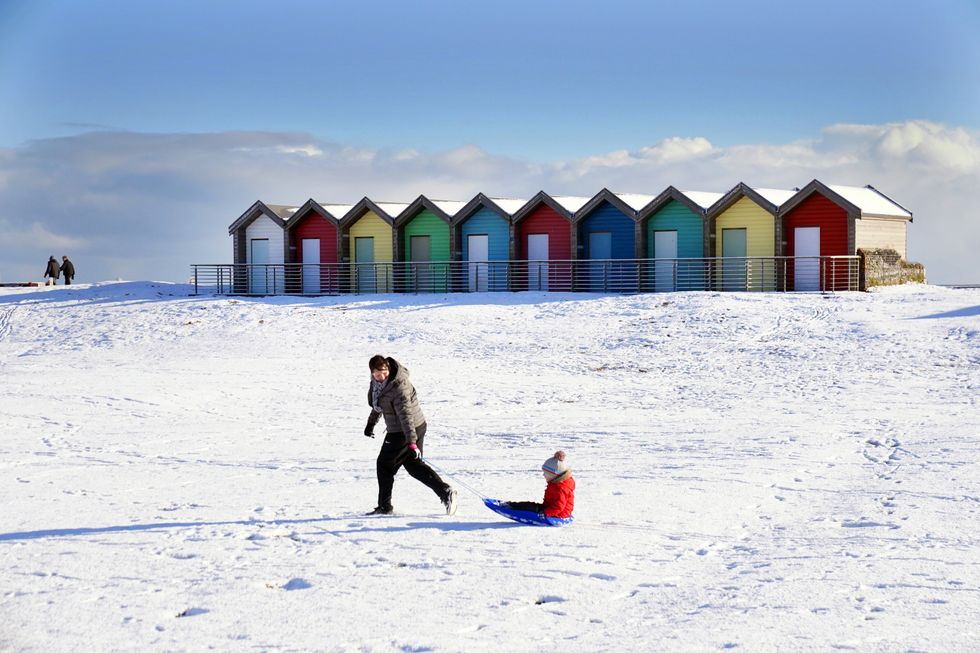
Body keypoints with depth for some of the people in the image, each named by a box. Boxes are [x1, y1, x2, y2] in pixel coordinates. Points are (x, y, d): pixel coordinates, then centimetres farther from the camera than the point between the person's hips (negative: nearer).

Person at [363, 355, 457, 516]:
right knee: (414, 465, 14)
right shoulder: (377, 381, 0)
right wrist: (371, 423, 29)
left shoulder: (398, 387, -28)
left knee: (385, 464, 3)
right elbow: (378, 404, 20)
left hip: (410, 430, -9)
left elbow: (406, 415, -34)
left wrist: (411, 442, -40)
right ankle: (446, 492, 9)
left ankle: (384, 507, 15)